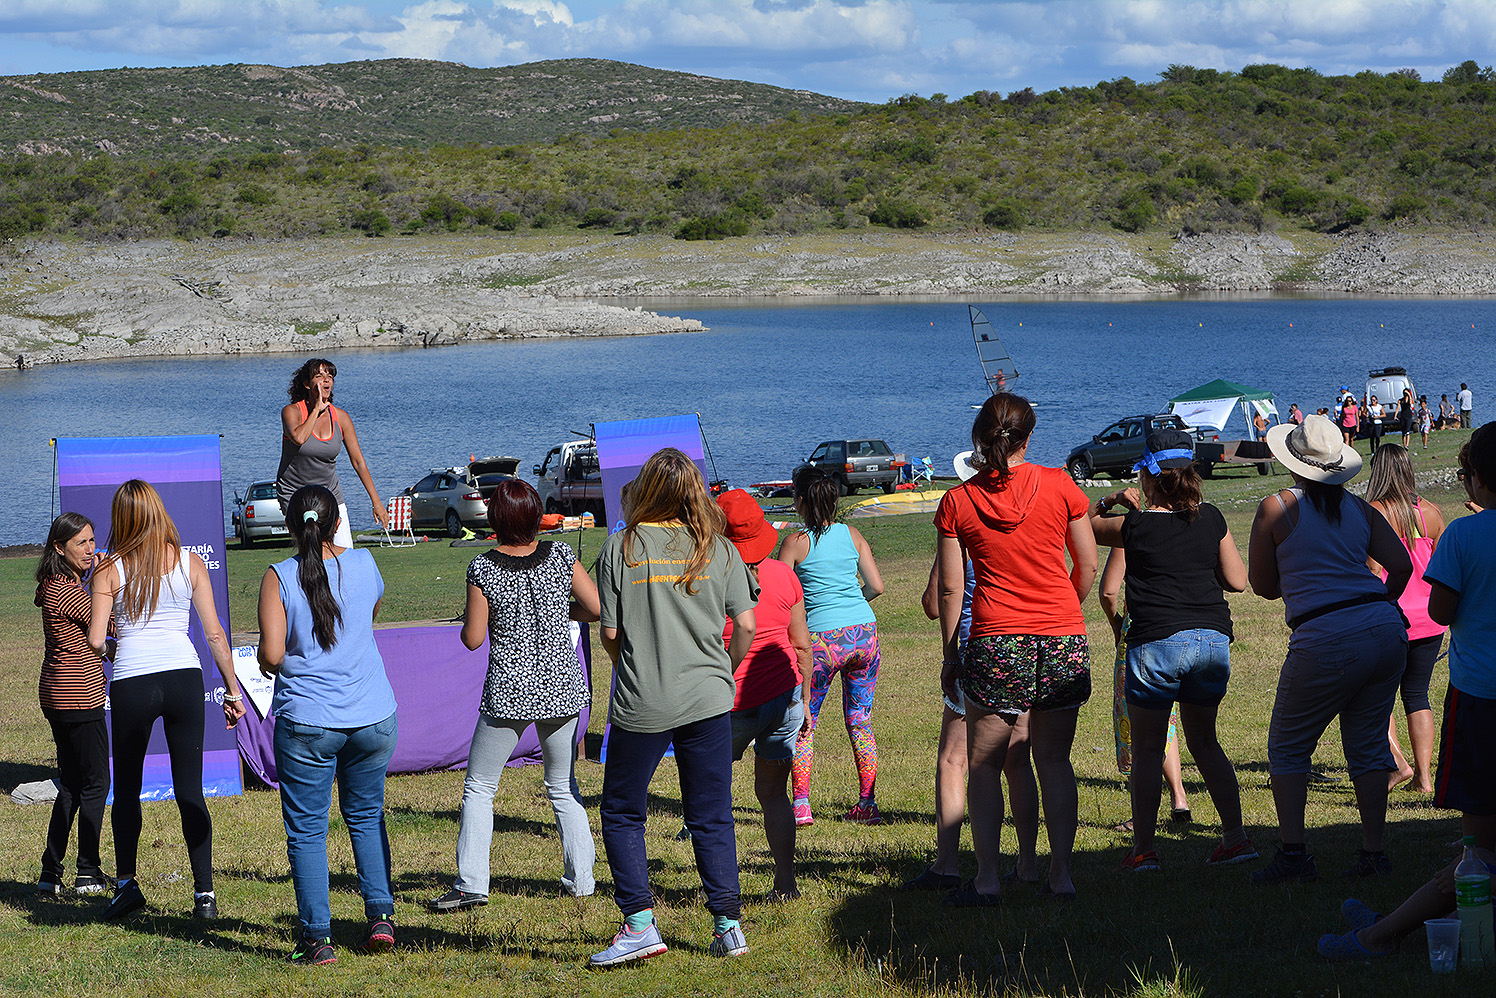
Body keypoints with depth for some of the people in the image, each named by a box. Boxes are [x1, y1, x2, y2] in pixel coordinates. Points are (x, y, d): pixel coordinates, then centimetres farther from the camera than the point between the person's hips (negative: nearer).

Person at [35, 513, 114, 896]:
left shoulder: (54, 587, 12)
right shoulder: (69, 591, -19)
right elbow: (113, 625, -14)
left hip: (56, 696, 10)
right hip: (79, 697, -10)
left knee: (71, 782, 14)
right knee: (95, 782, 0)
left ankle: (51, 872, 14)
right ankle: (88, 873, 6)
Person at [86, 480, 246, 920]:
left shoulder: (109, 572, -1)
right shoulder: (190, 563, 4)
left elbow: (95, 641, -6)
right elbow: (215, 633, 3)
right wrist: (232, 690, 9)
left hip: (131, 683, -1)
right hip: (184, 677, 1)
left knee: (127, 787, 15)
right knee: (190, 790, 7)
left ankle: (126, 883, 6)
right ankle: (205, 894, 4)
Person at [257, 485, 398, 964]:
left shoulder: (278, 578, -9)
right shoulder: (364, 565, 1)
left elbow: (272, 654, -14)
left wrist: (267, 663, 8)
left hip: (306, 722, -3)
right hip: (373, 716, 3)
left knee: (306, 830, 6)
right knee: (366, 816, 20)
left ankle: (317, 938, 4)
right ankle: (380, 916, 12)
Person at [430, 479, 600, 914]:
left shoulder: (483, 569, -11)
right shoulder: (561, 556, -5)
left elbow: (473, 638, -9)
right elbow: (597, 608, -3)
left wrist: (469, 616, 12)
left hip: (509, 691, -3)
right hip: (562, 687, 3)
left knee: (479, 788, 10)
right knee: (563, 787, 18)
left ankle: (471, 883, 4)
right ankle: (580, 878, 17)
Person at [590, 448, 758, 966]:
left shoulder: (621, 546, -4)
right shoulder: (717, 548, 2)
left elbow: (610, 632, -3)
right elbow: (745, 625, 1)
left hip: (641, 705, -2)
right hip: (708, 699, 2)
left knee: (622, 813, 11)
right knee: (711, 816, 11)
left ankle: (639, 922, 1)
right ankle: (728, 926, 8)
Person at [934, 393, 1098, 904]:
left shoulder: (957, 501, -1)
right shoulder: (1059, 486, 0)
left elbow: (950, 587, 1)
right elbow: (1088, 566, 7)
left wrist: (951, 655, 10)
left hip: (996, 644, -2)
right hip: (1064, 640, 2)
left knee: (984, 764, 8)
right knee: (1054, 761, 11)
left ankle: (988, 878, 4)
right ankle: (1060, 875, 11)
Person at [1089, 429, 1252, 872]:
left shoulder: (1135, 527, -5)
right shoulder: (1211, 520, 4)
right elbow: (1238, 580, 8)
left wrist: (1110, 501, 22)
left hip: (1157, 641, -4)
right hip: (1213, 640, 4)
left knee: (1147, 749, 6)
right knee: (1204, 741, 18)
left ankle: (1143, 848, 5)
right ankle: (1235, 837, 12)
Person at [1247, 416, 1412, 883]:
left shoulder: (1276, 509, -1)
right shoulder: (1359, 509, 11)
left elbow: (1262, 585, 6)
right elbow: (1401, 565, 6)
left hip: (1325, 642, -5)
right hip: (1387, 633, 5)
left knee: (1287, 749, 9)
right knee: (1368, 747, 14)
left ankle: (1293, 852, -1)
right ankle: (1372, 852, 10)